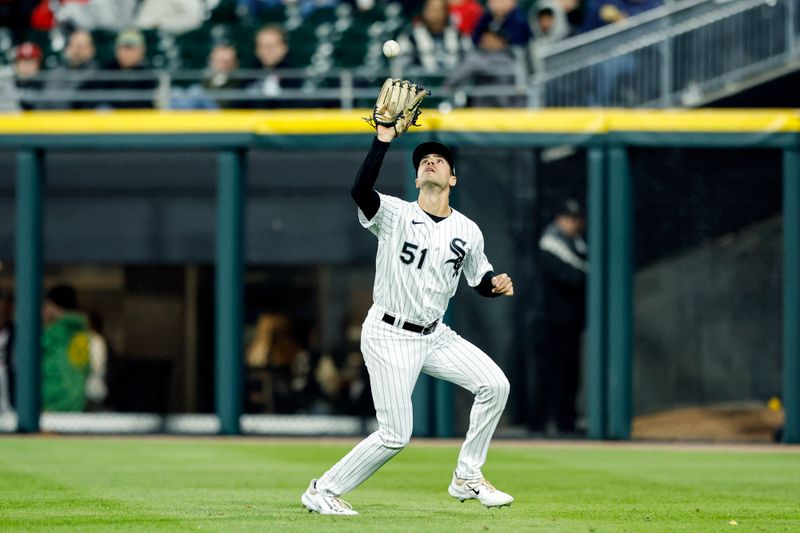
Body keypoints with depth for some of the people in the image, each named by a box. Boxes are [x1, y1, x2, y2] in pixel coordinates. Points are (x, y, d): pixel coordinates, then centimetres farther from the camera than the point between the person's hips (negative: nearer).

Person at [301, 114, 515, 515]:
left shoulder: (467, 231, 4)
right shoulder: (394, 215, -10)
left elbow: (481, 279, 17)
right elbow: (360, 191, -31)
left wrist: (497, 284, -7)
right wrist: (383, 140, -37)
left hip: (434, 335, 5)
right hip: (388, 335, -5)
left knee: (494, 384, -9)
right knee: (395, 435, -10)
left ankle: (467, 478, 4)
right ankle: (323, 490, 7)